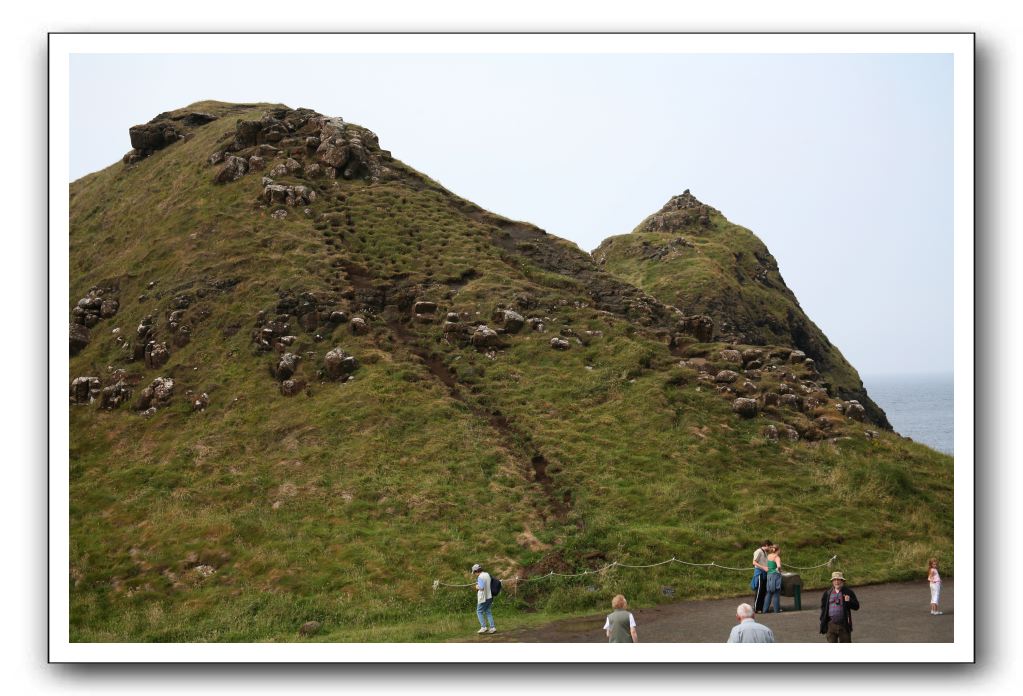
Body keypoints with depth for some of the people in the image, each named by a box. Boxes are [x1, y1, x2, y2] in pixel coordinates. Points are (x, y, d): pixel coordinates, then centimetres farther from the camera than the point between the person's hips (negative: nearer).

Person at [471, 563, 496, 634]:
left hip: (483, 597, -8)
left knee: (479, 612, 6)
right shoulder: (487, 574, 8)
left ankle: (483, 627, 1)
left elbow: (481, 588, -27)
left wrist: (477, 587, -6)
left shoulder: (480, 577, -18)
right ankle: (492, 628, 8)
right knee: (488, 612, 13)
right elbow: (491, 585, 17)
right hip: (489, 596, 8)